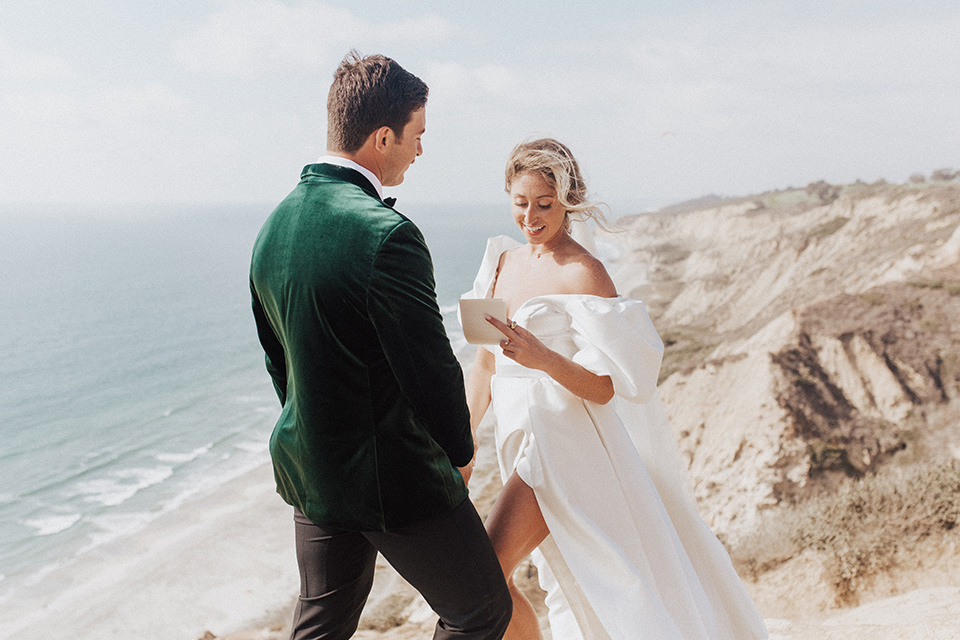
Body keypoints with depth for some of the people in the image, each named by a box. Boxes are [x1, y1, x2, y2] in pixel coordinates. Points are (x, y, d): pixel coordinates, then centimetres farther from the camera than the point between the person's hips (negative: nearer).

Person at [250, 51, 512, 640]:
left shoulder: (275, 223, 2)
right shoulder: (385, 234, -26)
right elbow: (431, 367, -20)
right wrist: (460, 452, 0)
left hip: (308, 471, 8)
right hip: (395, 480, -8)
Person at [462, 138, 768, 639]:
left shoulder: (584, 274, -13)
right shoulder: (501, 260, 8)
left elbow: (603, 388, -16)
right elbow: (485, 365, 12)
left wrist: (542, 358, -32)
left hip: (566, 439, -7)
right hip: (519, 435, 7)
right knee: (578, 585, 21)